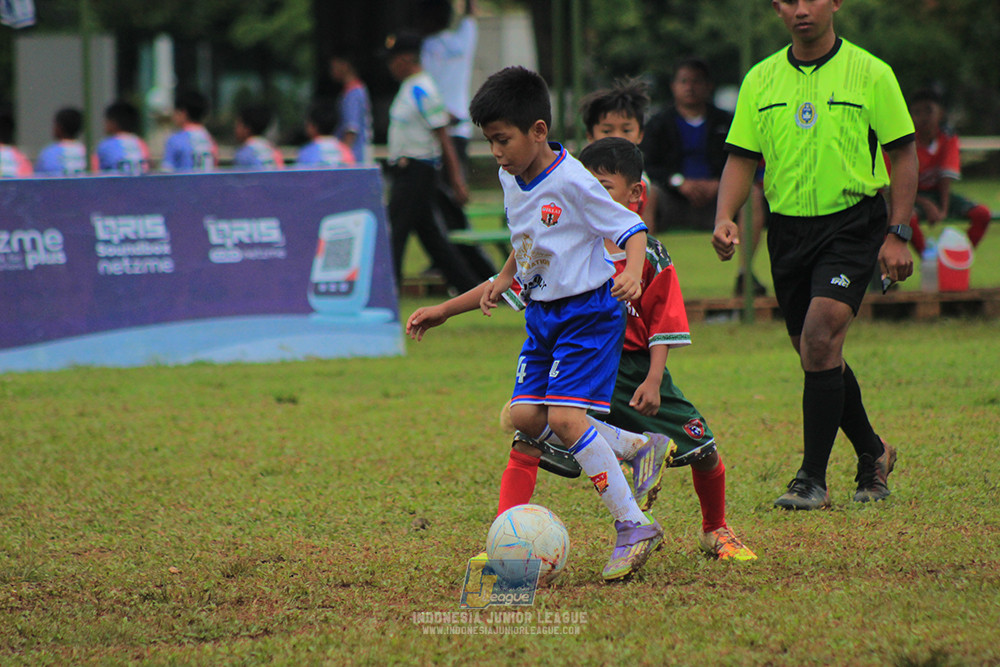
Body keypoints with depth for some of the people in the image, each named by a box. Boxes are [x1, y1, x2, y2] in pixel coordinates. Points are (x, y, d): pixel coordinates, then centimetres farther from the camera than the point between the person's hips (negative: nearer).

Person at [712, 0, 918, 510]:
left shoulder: (870, 74, -3)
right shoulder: (761, 80, 7)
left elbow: (902, 154, -1)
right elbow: (742, 157, 8)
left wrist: (898, 234, -8)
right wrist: (725, 218, -9)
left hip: (851, 224, -5)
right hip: (787, 228, 5)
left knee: (820, 340, -19)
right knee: (817, 354, 10)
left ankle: (813, 480, -13)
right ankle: (872, 455, 32)